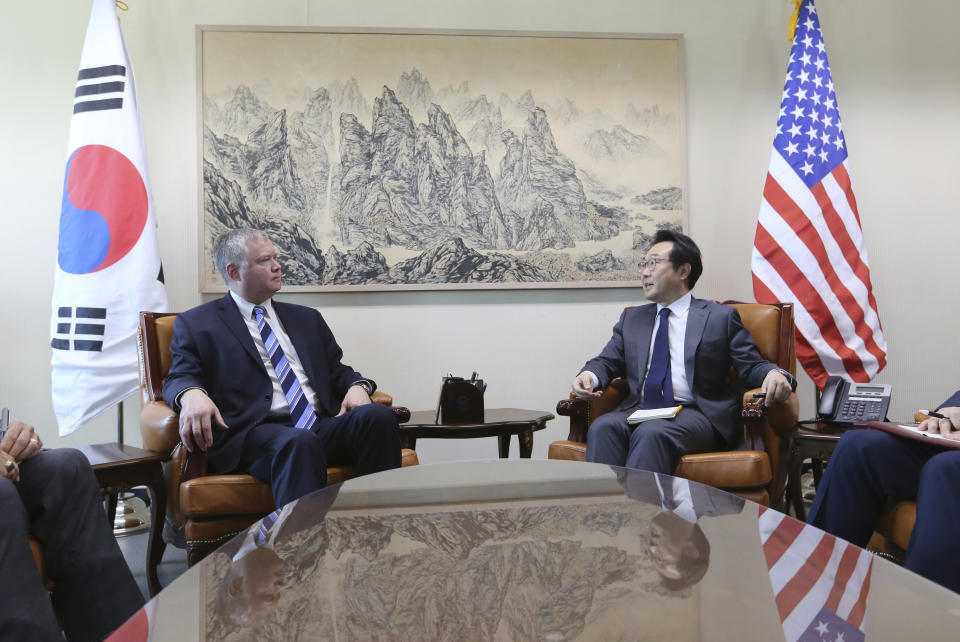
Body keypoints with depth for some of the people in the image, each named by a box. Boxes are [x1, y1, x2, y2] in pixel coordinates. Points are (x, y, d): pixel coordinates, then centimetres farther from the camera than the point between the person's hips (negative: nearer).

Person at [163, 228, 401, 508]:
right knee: (299, 443, -39)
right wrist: (192, 395, -21)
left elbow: (336, 369, 27)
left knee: (378, 416, -26)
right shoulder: (196, 323, 15)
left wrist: (357, 386, 2)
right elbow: (179, 378, 5)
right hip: (255, 432, -4)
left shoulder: (307, 318, 28)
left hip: (324, 425, 5)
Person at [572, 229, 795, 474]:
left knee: (651, 433, -35)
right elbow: (607, 361, 20)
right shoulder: (632, 319, 25)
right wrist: (589, 376, -4)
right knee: (603, 427, -29)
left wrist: (775, 375, -18)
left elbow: (752, 367, 6)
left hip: (696, 413, -3)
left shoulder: (720, 317, 11)